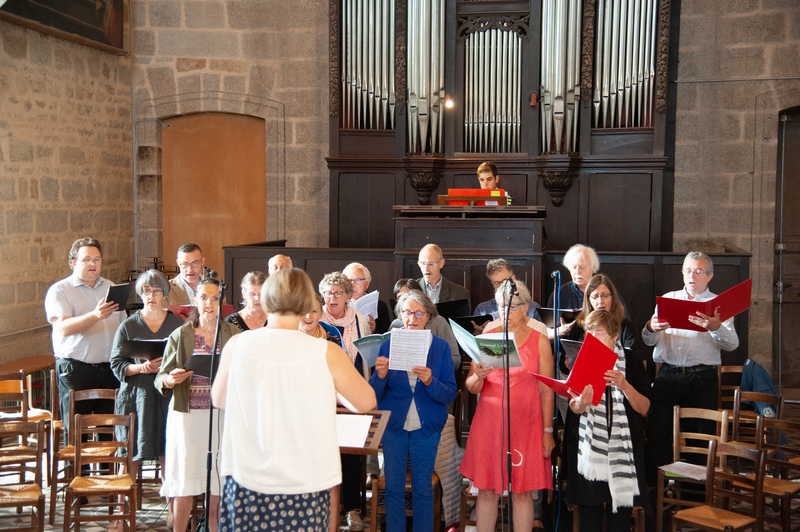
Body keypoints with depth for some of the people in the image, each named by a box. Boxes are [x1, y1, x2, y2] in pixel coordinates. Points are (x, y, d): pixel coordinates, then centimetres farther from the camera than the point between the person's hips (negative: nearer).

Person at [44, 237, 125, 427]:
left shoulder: (110, 287, 16)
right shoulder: (59, 290, -1)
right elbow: (64, 327, -17)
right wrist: (95, 316, -31)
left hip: (110, 368, 5)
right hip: (76, 369, -4)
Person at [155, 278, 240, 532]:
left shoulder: (234, 334, 2)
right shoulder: (180, 335, 2)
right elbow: (160, 378, 2)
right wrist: (170, 380, -19)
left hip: (222, 415, 1)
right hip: (187, 415, 0)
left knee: (219, 487, 6)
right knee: (185, 485, 4)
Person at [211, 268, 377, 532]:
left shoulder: (237, 345, -5)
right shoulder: (325, 352, -12)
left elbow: (219, 400, 12)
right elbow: (366, 402, 2)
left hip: (247, 483, 2)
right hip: (305, 486, -2)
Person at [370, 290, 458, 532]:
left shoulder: (441, 347, -2)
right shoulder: (389, 344, -1)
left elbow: (450, 394, -8)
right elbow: (375, 395, -3)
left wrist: (429, 381, -26)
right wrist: (380, 376, -23)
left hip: (426, 426, -1)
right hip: (393, 425, 1)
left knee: (423, 488, 8)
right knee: (393, 487, 8)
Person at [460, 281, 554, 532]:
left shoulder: (539, 341, 2)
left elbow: (546, 390, 1)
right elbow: (471, 388, 3)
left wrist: (547, 431, -3)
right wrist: (478, 376, -19)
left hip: (525, 425, -1)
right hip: (489, 423, 1)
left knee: (522, 490, 1)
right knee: (487, 489, 3)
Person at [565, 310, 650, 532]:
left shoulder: (631, 360, 0)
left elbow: (644, 408, -2)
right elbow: (574, 408, -5)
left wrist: (624, 385, -19)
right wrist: (581, 402, -29)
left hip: (623, 445, 0)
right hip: (588, 445, 0)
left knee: (620, 509, 1)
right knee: (590, 507, 0)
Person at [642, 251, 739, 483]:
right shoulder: (668, 299, 15)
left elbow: (732, 344, -8)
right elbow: (649, 341, 8)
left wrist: (716, 327, -29)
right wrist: (650, 328, -16)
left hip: (702, 379, -2)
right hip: (667, 376, 2)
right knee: (657, 435, -1)